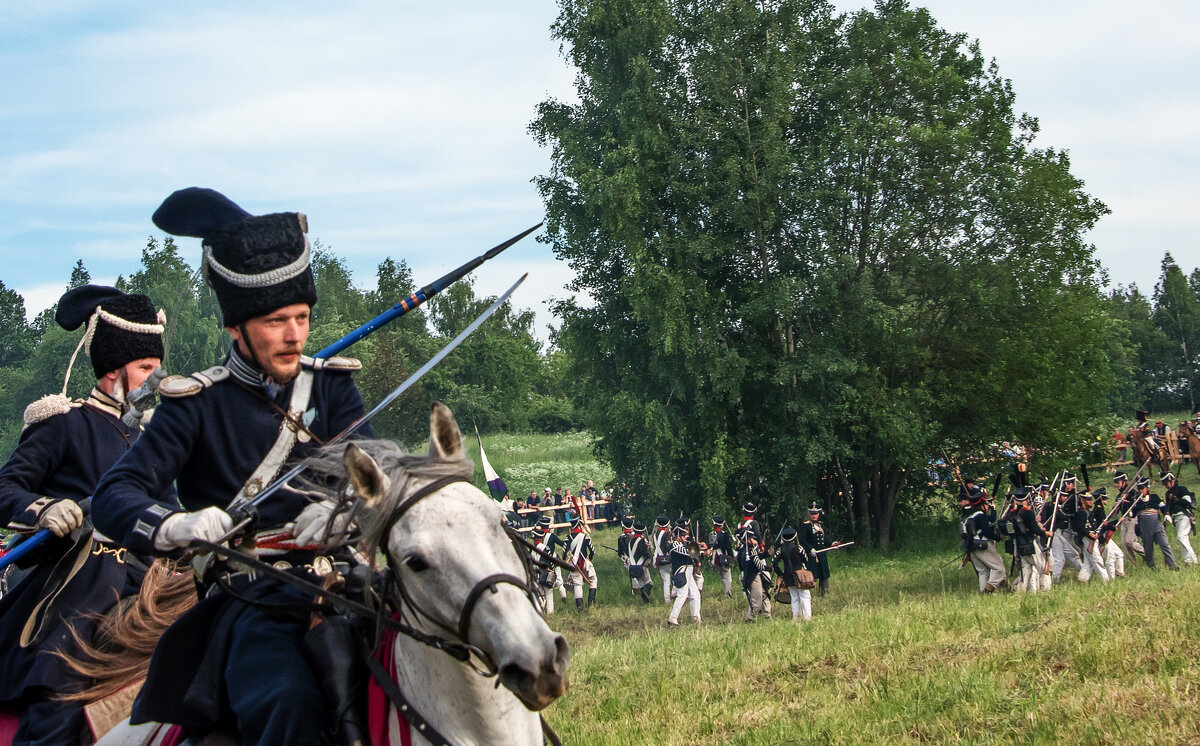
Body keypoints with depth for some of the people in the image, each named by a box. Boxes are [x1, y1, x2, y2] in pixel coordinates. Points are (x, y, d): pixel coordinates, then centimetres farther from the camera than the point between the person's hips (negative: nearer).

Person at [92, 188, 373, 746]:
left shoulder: (331, 386, 14)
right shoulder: (197, 403, 4)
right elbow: (115, 494, -5)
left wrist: (345, 509, -25)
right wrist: (177, 527, -28)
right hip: (249, 598, -4)